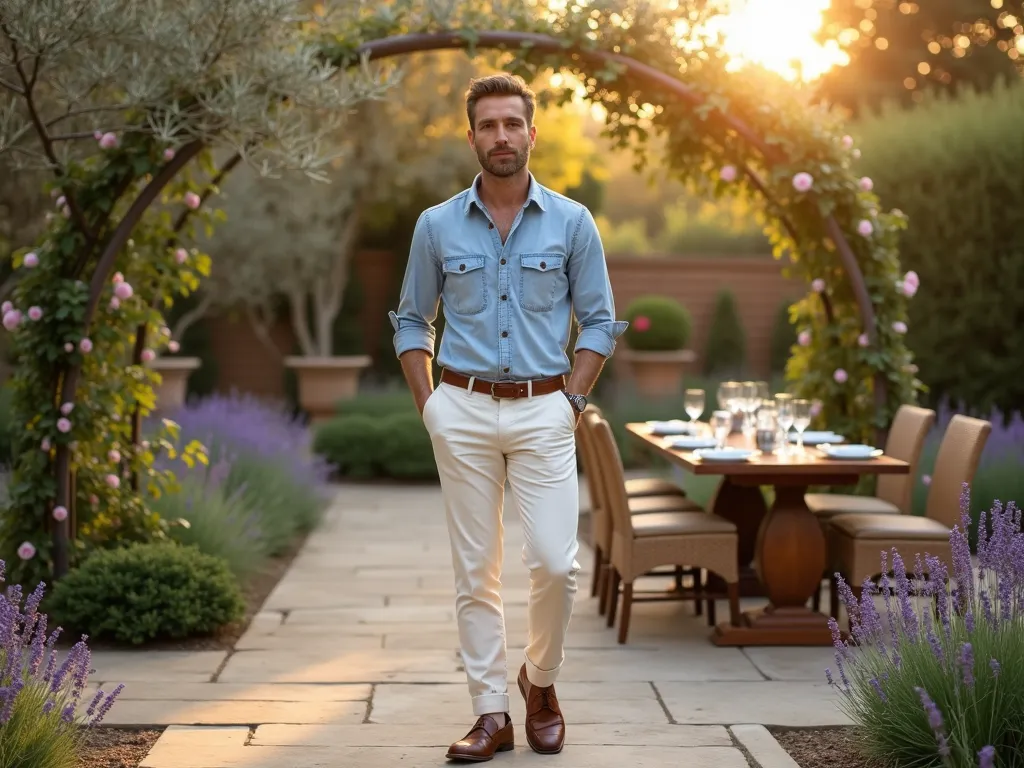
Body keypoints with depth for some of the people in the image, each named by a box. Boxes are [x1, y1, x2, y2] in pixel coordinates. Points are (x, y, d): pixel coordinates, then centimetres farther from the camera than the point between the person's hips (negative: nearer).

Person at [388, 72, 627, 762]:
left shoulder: (572, 223, 2)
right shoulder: (437, 226, 4)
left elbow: (599, 321, 6)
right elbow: (412, 321, 12)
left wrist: (573, 401, -2)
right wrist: (429, 405, 3)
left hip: (543, 411, -1)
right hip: (464, 413, 1)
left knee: (555, 562, -8)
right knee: (476, 571, 3)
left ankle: (541, 680, 18)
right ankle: (493, 713, 11)